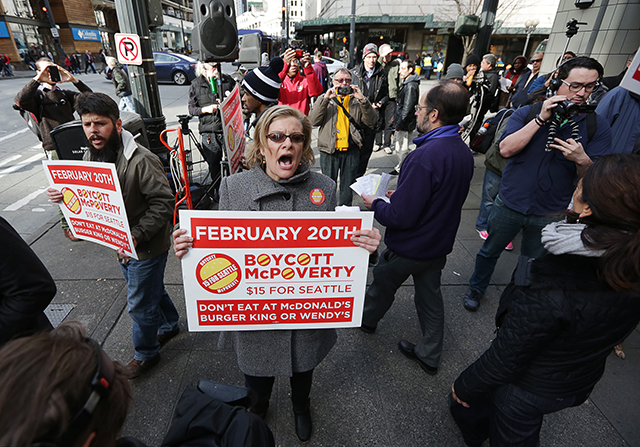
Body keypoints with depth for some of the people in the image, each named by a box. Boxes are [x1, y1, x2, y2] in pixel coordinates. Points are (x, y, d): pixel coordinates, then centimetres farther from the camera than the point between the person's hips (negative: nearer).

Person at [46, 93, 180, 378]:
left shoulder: (141, 160, -25)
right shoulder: (90, 156, 3)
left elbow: (163, 202, -26)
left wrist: (136, 236, -32)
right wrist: (64, 195, -7)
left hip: (146, 247, -8)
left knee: (140, 304, 8)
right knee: (152, 289, 26)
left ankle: (145, 354, 32)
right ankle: (169, 325, 51)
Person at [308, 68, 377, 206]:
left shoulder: (356, 100, 9)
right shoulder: (325, 99, 7)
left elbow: (371, 121, -3)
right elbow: (313, 121, -9)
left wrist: (363, 100, -15)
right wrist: (325, 99, -18)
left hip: (351, 151, 1)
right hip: (329, 151, -1)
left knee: (347, 187, 12)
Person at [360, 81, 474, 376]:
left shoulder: (425, 156, -31)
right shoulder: (464, 152, -3)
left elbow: (400, 216, -30)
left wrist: (375, 204, -12)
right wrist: (402, 195, 8)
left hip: (409, 247, -7)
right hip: (439, 244, 7)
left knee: (383, 284, 20)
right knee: (430, 296, 21)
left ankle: (367, 318, 49)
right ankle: (429, 355, 38)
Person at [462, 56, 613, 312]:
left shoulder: (597, 126, -4)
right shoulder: (527, 113, -5)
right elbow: (506, 149, -19)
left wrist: (582, 160, -27)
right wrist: (541, 119, -23)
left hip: (550, 214, 1)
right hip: (510, 204, -1)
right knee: (489, 251, 16)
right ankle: (476, 288, 41)